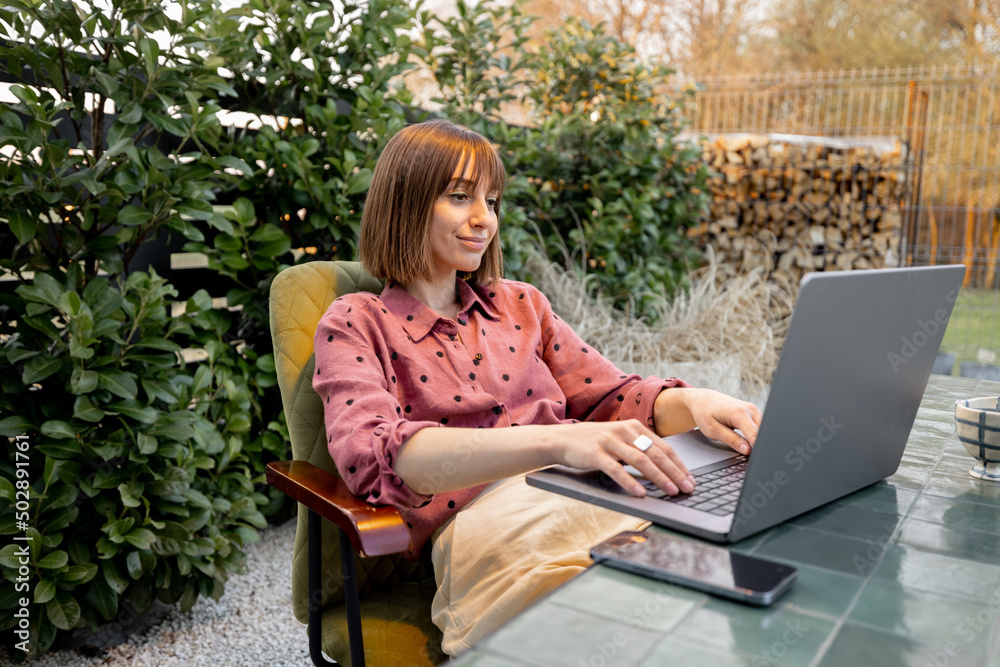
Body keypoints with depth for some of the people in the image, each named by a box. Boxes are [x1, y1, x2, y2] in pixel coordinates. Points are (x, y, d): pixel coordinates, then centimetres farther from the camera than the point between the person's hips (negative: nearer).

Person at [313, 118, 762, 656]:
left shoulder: (520, 304, 24)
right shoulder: (356, 324, 7)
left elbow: (611, 396, 20)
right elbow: (370, 453, -13)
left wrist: (691, 403, -6)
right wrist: (555, 441, -28)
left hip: (588, 491, 5)